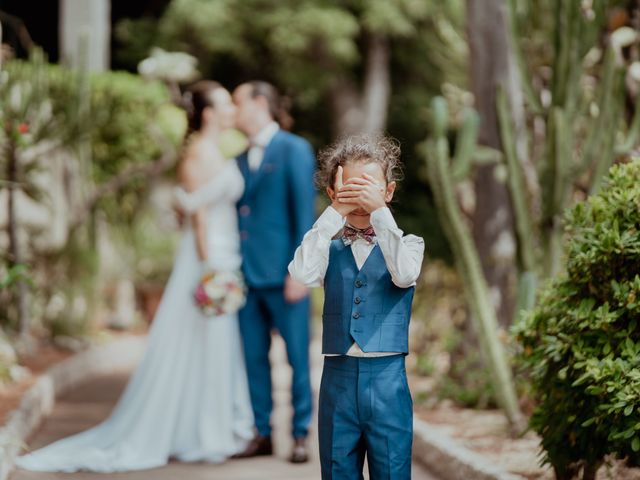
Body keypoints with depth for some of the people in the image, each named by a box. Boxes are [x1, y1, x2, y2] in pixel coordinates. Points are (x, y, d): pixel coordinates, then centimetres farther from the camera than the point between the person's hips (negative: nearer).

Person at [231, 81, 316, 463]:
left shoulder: (294, 150, -2)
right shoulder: (240, 158, 16)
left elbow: (305, 212, -8)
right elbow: (237, 213, 16)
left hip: (283, 274, -6)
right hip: (247, 274, 6)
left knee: (297, 357, 0)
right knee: (254, 357, 8)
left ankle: (301, 435, 7)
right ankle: (262, 434, 15)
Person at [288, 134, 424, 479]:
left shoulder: (407, 244, 5)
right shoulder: (330, 249, 7)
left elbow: (405, 275, -18)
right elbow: (303, 274, -15)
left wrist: (380, 209, -20)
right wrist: (335, 212, -15)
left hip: (387, 378, -1)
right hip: (338, 377, 1)